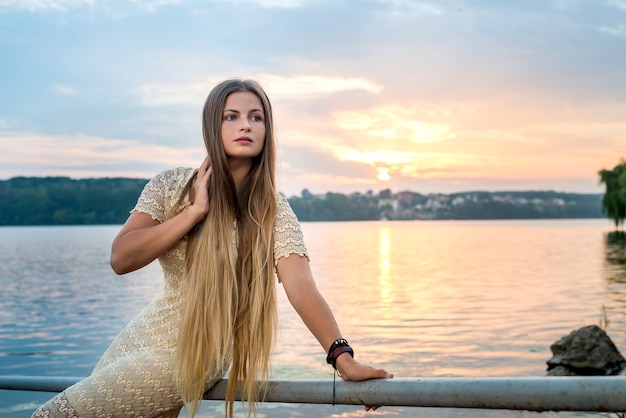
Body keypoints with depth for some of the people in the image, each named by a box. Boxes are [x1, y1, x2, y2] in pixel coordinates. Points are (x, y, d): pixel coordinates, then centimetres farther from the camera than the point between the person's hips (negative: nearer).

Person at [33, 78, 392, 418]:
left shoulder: (274, 212, -14)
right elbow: (121, 259, -15)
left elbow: (302, 289, -26)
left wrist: (342, 357, -41)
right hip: (142, 334, 4)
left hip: (189, 355, -4)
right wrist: (195, 211, -21)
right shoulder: (172, 186, -5)